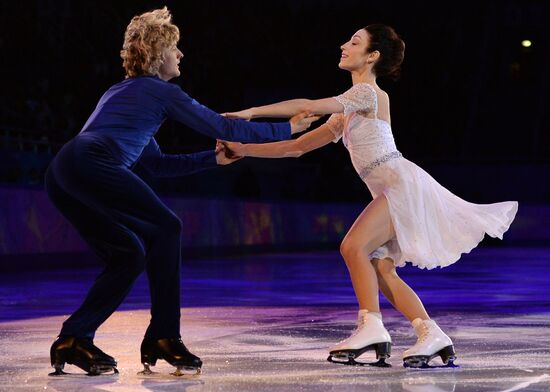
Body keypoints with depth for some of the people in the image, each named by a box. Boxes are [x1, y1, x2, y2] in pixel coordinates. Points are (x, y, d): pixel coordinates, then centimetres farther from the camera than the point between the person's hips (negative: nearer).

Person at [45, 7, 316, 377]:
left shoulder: (120, 92, 33)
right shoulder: (162, 91, 8)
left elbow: (156, 163, 36)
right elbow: (225, 128, 8)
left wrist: (214, 158, 35)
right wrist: (287, 128, 18)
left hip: (61, 174, 8)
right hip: (92, 165, -8)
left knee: (129, 254, 13)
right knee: (166, 228, 2)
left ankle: (74, 339, 7)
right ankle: (164, 337, 0)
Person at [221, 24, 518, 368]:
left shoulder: (369, 93, -6)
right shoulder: (345, 115, 21)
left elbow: (307, 106, -16)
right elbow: (297, 147, 19)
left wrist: (251, 112, -15)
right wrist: (244, 149, 13)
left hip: (402, 183, -9)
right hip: (391, 192, 9)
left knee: (354, 246, -19)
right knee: (380, 268, 1)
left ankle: (371, 328, -20)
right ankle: (433, 336, 1)